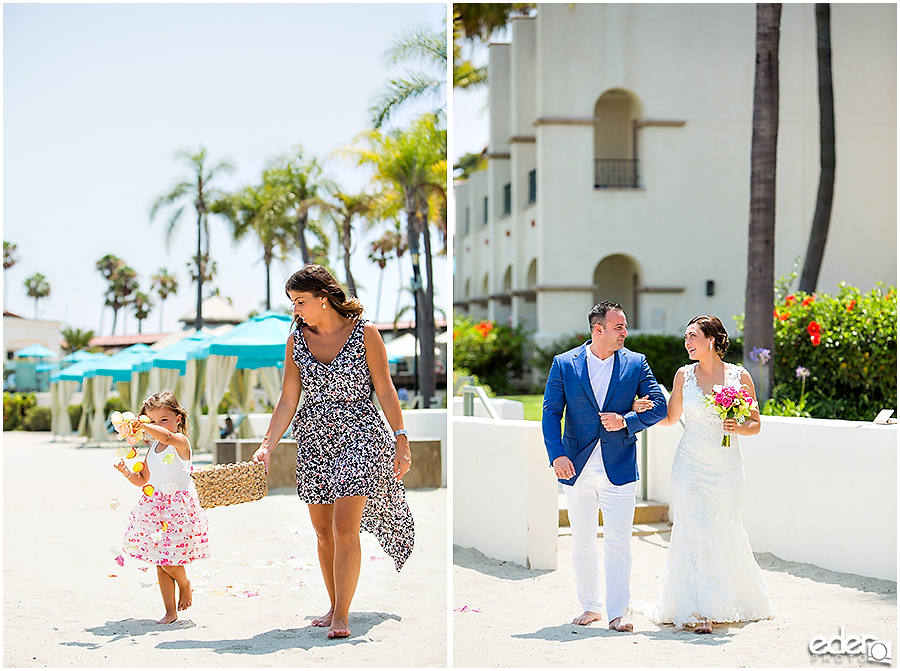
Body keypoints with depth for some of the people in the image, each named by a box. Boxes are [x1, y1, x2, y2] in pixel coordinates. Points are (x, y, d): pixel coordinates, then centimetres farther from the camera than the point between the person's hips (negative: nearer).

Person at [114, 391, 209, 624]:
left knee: (168, 558, -11)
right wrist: (127, 472, 2)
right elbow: (143, 480, 20)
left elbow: (166, 437, -32)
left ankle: (185, 585, 21)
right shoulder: (152, 449, 13)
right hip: (155, 507, 7)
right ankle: (170, 611, 13)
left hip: (179, 506, -7)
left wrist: (142, 426, -39)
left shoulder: (180, 442, -8)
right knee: (160, 562, 6)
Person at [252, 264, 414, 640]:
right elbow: (287, 400, 5)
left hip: (358, 435, -4)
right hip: (313, 440, 4)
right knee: (323, 531, 7)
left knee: (344, 526, -13)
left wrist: (401, 440, -4)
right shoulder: (296, 340, 5)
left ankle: (342, 615, -7)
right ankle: (335, 606, 22)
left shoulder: (364, 333, -5)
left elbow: (385, 390, -2)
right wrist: (267, 445, -5)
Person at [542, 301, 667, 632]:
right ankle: (590, 605, 26)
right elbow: (551, 412, -2)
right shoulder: (564, 363, 1)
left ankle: (617, 613, 1)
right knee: (582, 542, 12)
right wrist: (557, 454, -16)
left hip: (619, 466, -1)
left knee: (618, 543, -5)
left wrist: (626, 421, -14)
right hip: (577, 468, 1)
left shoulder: (636, 363, 3)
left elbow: (660, 406, 2)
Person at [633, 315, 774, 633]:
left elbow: (755, 424, 6)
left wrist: (738, 428, -15)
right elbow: (670, 417, 12)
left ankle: (729, 602, 25)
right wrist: (644, 409, -6)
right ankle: (700, 610, -3)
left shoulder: (740, 377, 0)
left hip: (726, 466, 0)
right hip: (691, 464, 1)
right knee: (695, 532, -6)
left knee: (725, 532, 5)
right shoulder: (684, 375, 4)